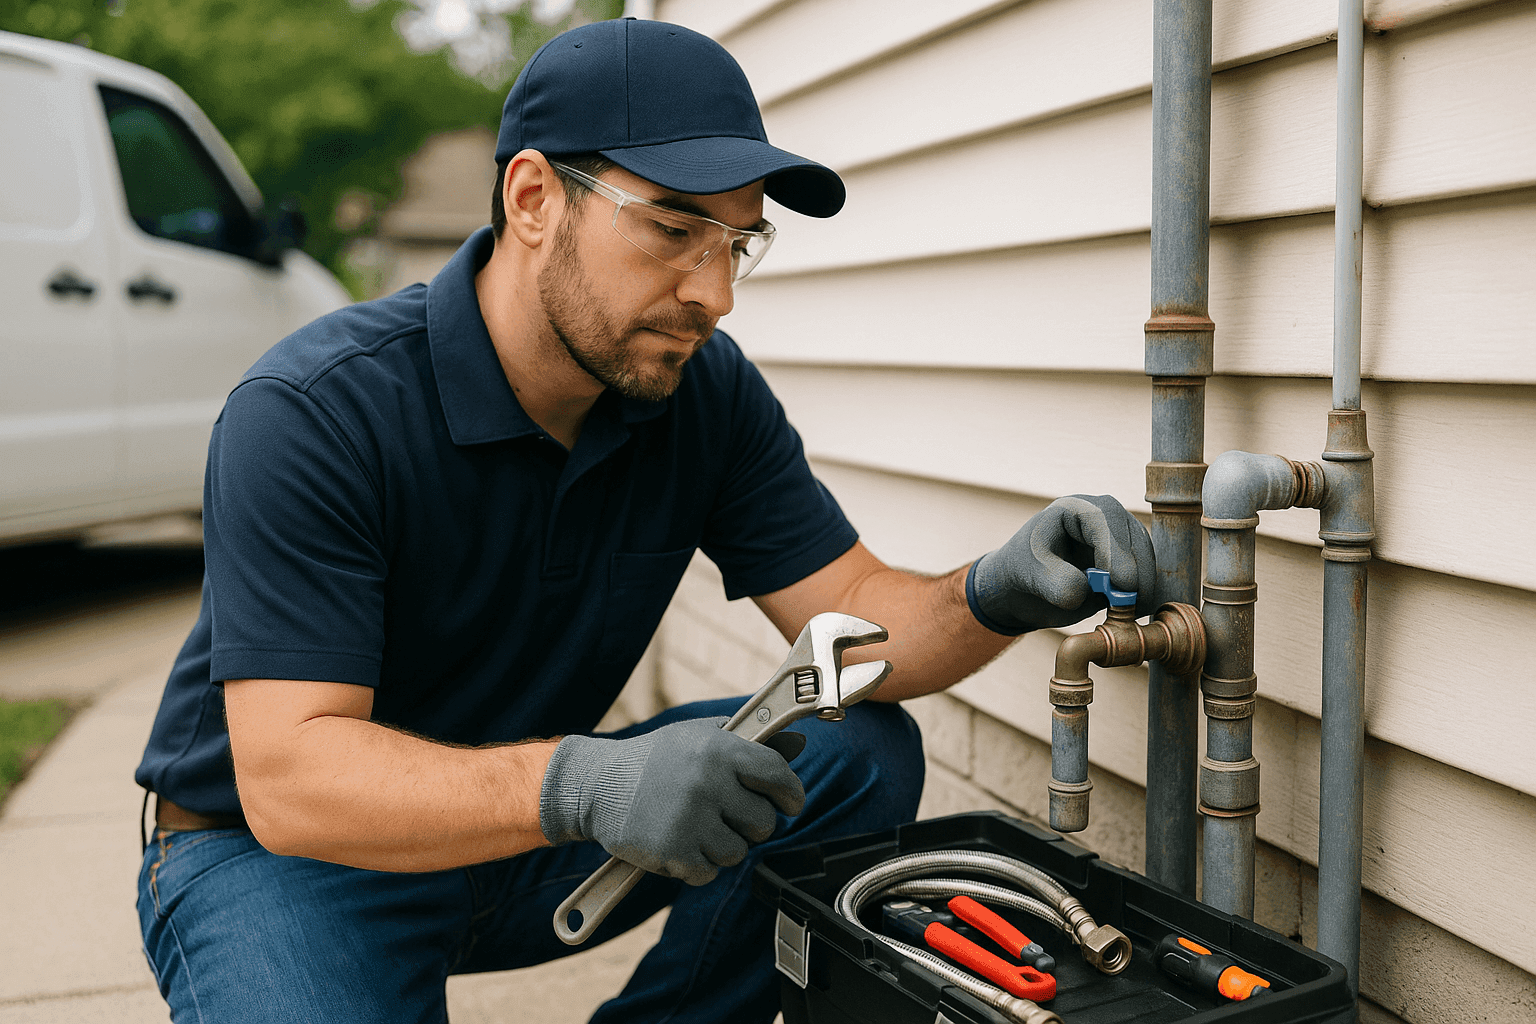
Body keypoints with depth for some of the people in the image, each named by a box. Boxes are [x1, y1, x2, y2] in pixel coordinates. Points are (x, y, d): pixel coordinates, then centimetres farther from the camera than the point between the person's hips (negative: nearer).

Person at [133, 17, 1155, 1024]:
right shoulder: (313, 413, -26)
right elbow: (288, 775, -32)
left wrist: (995, 597, -33)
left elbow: (856, 615, -10)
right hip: (277, 852, -4)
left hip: (527, 831, 5)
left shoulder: (708, 393, -8)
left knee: (862, 757, -10)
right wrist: (581, 783, -48)